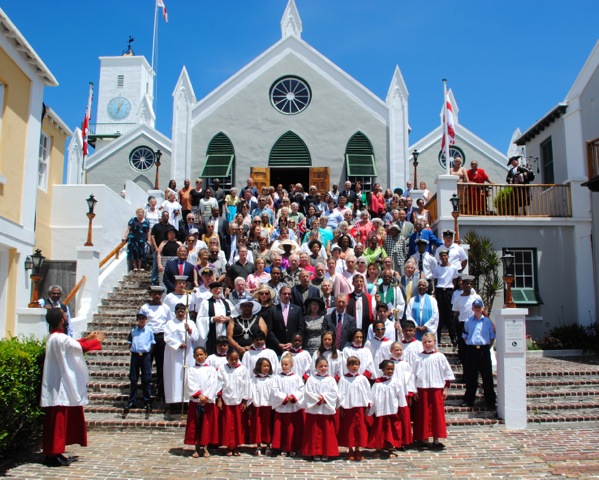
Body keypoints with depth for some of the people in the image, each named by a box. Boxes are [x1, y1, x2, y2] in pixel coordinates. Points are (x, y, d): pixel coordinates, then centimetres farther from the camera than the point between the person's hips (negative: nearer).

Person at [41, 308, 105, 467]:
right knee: (58, 421, -4)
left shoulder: (52, 337, 10)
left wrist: (87, 338, 22)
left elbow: (72, 345, 22)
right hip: (60, 387, -10)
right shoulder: (61, 339, -20)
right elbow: (80, 347, -10)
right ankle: (53, 455, 0)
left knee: (59, 421, 14)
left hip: (55, 387, 10)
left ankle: (53, 452, 19)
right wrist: (96, 341, 5)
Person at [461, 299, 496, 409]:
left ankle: (490, 401, 10)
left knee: (487, 376, 2)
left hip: (484, 350, -1)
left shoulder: (487, 321, 3)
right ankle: (469, 400, 16)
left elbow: (492, 337, 8)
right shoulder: (468, 322, 6)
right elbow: (465, 336, 13)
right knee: (470, 376, 6)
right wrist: (469, 345, 4)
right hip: (471, 350, 1)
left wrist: (488, 347, 1)